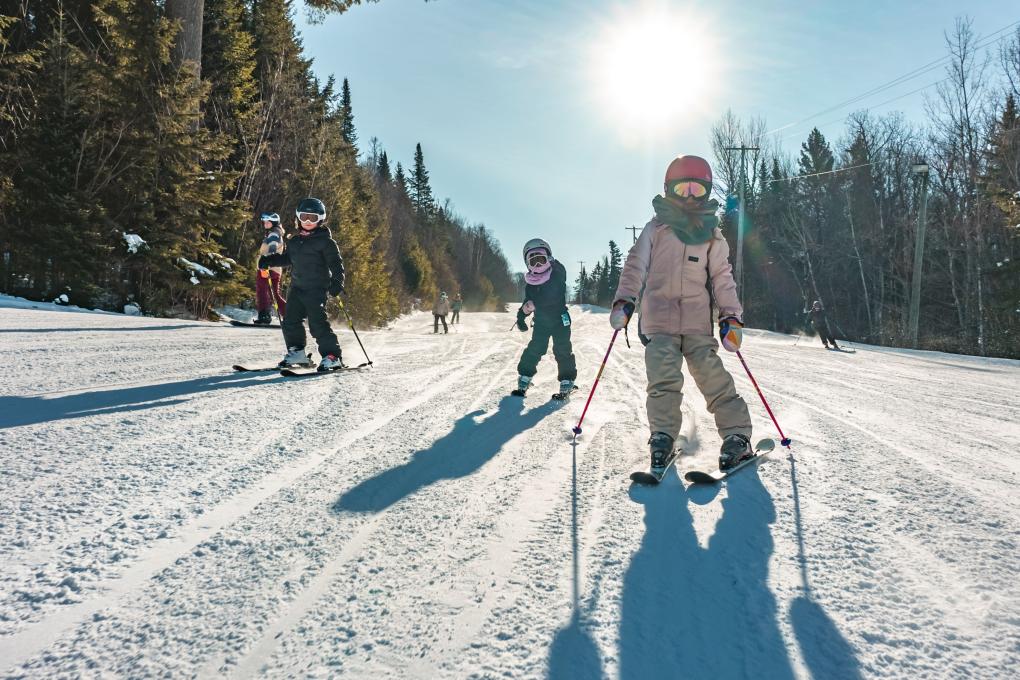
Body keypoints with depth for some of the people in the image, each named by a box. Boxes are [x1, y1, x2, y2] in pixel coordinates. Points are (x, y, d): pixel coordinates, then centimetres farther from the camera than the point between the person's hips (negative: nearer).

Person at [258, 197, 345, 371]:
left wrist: (337, 282, -22)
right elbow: (287, 258, 28)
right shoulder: (294, 240, 14)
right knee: (291, 321, 8)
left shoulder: (325, 241, -6)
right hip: (297, 288, 7)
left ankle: (332, 356, -10)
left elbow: (336, 263, -9)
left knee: (318, 323, -15)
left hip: (317, 289, -7)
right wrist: (268, 260, 15)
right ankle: (297, 352, 23)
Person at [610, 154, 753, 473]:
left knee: (714, 379, -6)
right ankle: (662, 438, -1)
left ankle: (737, 437, -3)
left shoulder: (712, 235, 12)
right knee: (663, 381, -9)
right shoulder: (655, 229, 7)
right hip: (659, 318, -1)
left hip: (698, 321, 1)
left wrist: (731, 316, 2)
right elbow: (635, 266, 4)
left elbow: (722, 278, 11)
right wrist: (624, 301, -8)